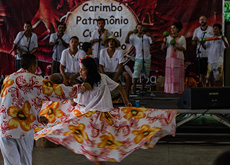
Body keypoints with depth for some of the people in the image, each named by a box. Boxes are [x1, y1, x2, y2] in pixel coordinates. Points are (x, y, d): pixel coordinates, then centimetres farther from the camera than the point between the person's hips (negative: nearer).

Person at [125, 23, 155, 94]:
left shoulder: (146, 36, 2)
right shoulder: (133, 37, 3)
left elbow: (153, 41, -11)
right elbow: (126, 41, -10)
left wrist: (150, 35, -31)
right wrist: (128, 34, -26)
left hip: (147, 58, 2)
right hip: (138, 58, -1)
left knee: (146, 74, 7)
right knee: (136, 72, -17)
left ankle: (143, 88, 20)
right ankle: (134, 87, -14)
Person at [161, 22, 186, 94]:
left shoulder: (182, 38, 4)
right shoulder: (168, 37, 8)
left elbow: (184, 49, -1)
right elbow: (163, 47, 3)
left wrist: (177, 47, -18)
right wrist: (164, 42, -16)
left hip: (179, 58, -1)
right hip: (170, 58, 1)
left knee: (178, 74, -3)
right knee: (170, 74, -3)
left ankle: (178, 90, 1)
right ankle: (170, 90, 0)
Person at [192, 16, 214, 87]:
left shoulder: (211, 29, 4)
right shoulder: (196, 30, 11)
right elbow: (193, 43, 11)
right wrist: (195, 40, -11)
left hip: (209, 54, -2)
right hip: (200, 54, 2)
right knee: (201, 73, 4)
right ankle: (203, 87, 13)